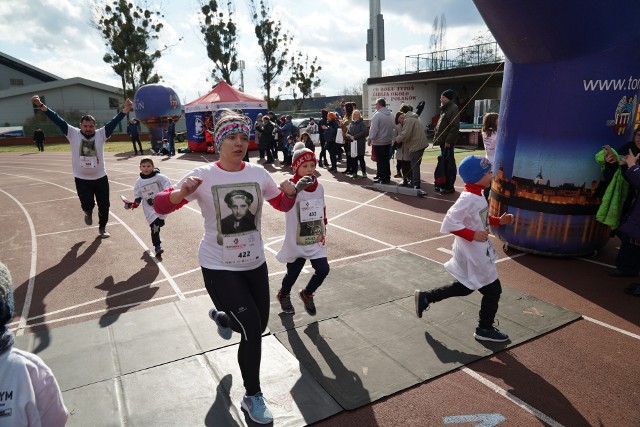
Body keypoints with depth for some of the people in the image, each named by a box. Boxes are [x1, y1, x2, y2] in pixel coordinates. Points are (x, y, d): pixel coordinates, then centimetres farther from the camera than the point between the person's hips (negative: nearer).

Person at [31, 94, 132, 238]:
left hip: (100, 178, 1)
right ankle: (88, 212, 33)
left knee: (104, 205, 9)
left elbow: (113, 123, -16)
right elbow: (58, 120, -10)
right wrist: (41, 106, -18)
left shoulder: (101, 134, -5)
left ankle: (102, 227, 33)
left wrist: (125, 111, -28)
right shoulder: (73, 134, -4)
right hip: (82, 179, -1)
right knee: (87, 205, -6)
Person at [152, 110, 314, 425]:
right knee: (252, 329, -10)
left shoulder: (258, 172, -5)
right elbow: (159, 206, -15)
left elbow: (283, 205, 7)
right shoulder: (203, 176, -15)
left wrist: (291, 191, -16)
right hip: (218, 267, -4)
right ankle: (252, 398, 15)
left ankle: (221, 316, 51)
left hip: (254, 263, 5)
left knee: (257, 326, 16)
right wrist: (183, 192, -36)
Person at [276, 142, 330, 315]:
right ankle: (283, 295, 45)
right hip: (296, 241, -4)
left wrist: (323, 231, 12)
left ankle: (307, 294, 28)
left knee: (323, 269, -2)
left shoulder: (319, 187, 1)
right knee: (293, 272, 11)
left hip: (315, 239, 5)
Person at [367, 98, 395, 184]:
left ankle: (383, 178, 2)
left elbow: (374, 129, -19)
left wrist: (370, 138, -11)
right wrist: (391, 137, 18)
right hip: (388, 141, 8)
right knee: (386, 159, 16)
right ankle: (387, 177, 23)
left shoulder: (377, 115, -16)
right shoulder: (390, 115, 8)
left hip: (379, 142, -7)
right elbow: (393, 127, 12)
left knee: (380, 160, 0)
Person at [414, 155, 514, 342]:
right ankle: (485, 329, 23)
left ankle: (425, 297, 29)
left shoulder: (477, 195, 6)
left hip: (477, 252, 10)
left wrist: (498, 220, 10)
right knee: (492, 290, 5)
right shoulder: (468, 199, -24)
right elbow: (449, 223, -28)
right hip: (473, 255, -10)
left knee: (464, 287, 22)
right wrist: (472, 235, -30)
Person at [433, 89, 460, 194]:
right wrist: (437, 138, 16)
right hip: (443, 141, 10)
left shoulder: (453, 108, -11)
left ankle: (449, 186, 0)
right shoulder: (444, 109, 19)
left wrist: (448, 141, -22)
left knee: (448, 163, -5)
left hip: (447, 142, -10)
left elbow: (455, 127, -19)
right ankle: (444, 184, 24)